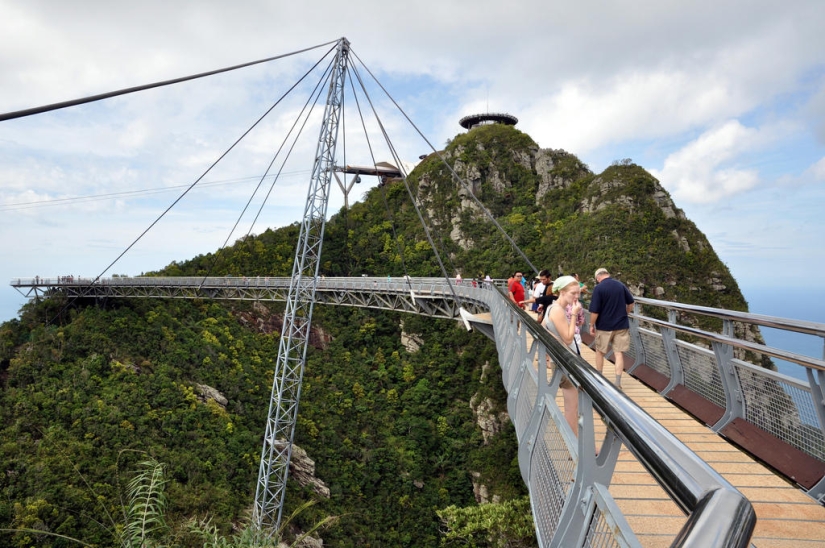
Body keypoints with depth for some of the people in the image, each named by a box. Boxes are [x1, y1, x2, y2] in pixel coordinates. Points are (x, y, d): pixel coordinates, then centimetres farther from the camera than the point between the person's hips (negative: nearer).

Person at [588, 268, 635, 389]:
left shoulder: (598, 288, -14)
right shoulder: (621, 285, 1)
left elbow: (595, 310, -16)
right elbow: (631, 303, 12)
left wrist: (592, 325, -4)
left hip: (604, 326, -3)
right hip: (621, 325, 3)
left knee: (600, 352, 15)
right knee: (619, 353, 5)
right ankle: (618, 382, 5)